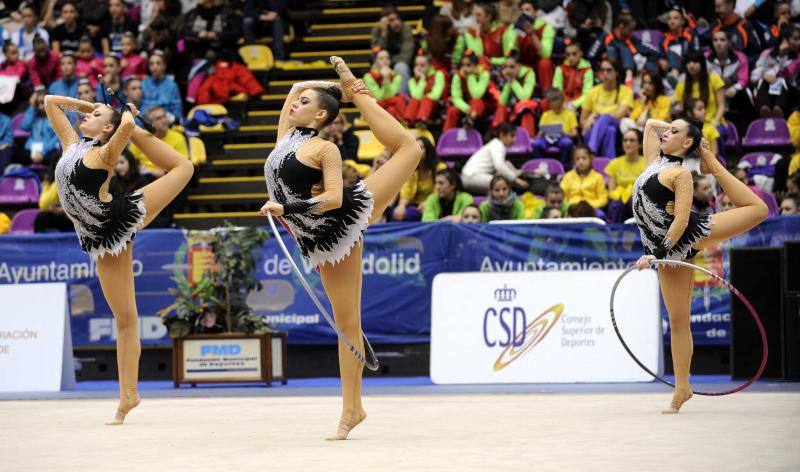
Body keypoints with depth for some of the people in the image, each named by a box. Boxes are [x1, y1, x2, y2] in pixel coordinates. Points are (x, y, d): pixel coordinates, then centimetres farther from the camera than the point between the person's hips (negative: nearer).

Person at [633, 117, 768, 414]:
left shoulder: (681, 174, -13)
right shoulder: (655, 163, 9)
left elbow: (681, 220, -21)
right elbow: (650, 124, 21)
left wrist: (659, 253, -27)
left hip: (690, 235, -5)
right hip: (672, 251, 5)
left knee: (757, 209, -8)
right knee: (677, 321, 4)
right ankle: (682, 389, 6)